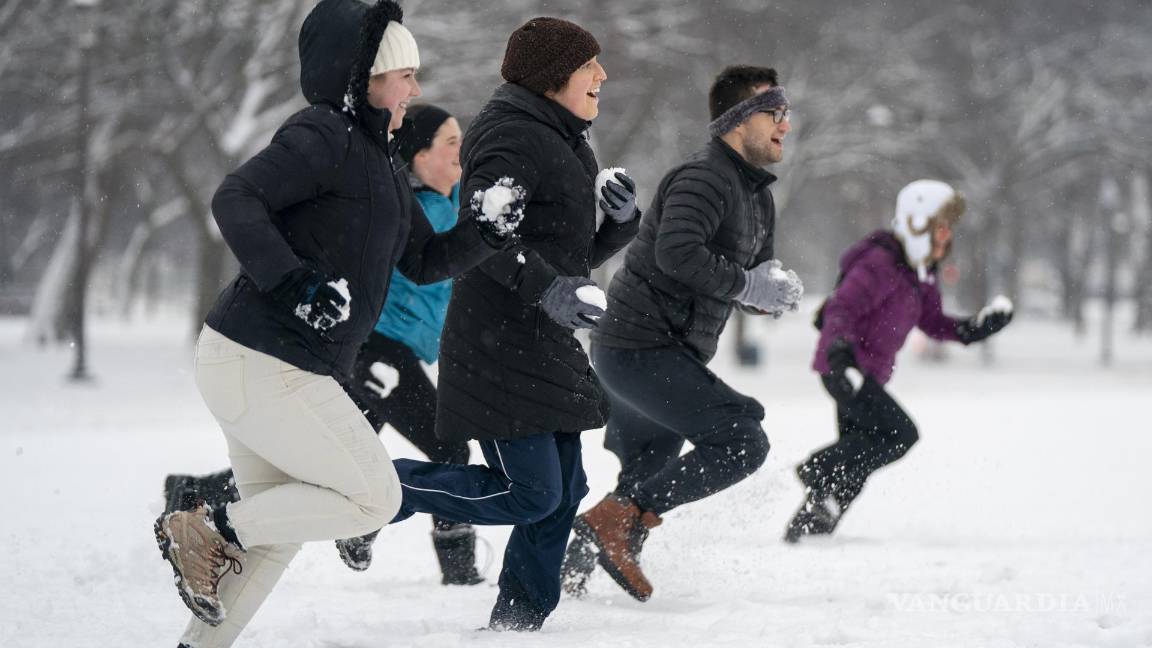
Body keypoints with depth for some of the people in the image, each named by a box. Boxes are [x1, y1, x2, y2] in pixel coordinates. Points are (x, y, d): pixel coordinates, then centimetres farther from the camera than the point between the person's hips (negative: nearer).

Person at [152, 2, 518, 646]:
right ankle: (209, 531, -1)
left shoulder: (377, 158, 19)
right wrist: (295, 281, -33)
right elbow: (236, 200, -23)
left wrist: (485, 235, 5)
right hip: (262, 366, -10)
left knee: (277, 527, 19)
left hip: (288, 370, 10)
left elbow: (423, 260, 23)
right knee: (375, 498, -5)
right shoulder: (323, 135, -11)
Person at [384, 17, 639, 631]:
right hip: (497, 343, -10)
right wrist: (545, 289, -32)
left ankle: (513, 624, 17)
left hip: (544, 348, 10)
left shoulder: (560, 144, 21)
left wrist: (622, 219, 4)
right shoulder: (514, 137, -11)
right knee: (530, 496, -13)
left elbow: (580, 254, 23)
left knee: (562, 492, 9)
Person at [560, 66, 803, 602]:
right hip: (642, 349, -11)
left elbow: (756, 282, 20)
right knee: (742, 442, -18)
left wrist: (776, 292, -3)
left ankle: (568, 577, 31)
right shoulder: (703, 177, -15)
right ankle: (615, 518, -15)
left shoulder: (758, 196, 17)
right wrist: (747, 285, -23)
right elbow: (677, 253, -32)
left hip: (663, 354, 11)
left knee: (648, 477, 21)